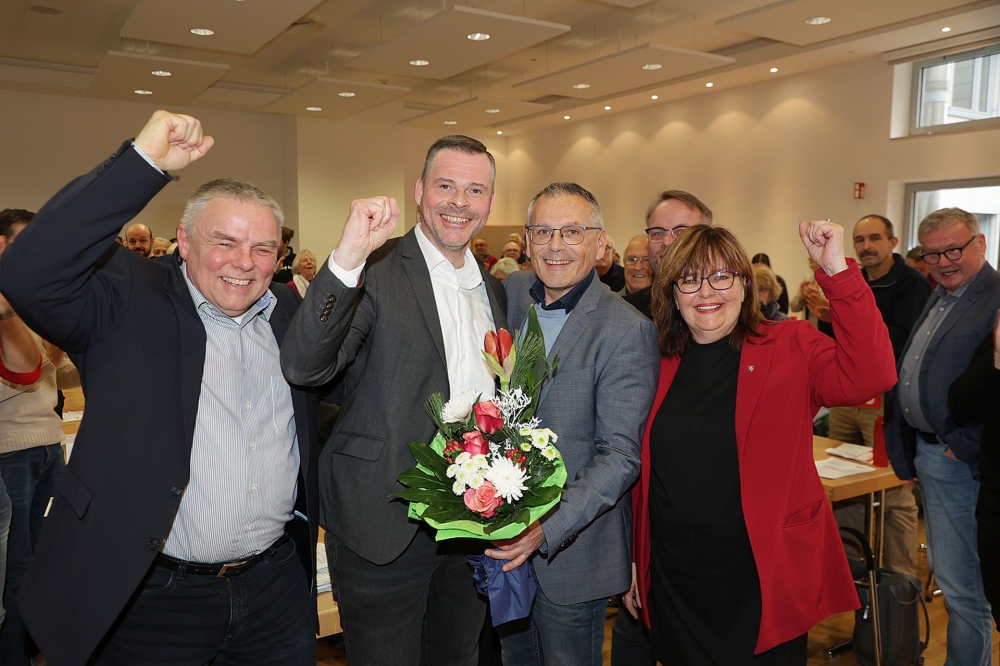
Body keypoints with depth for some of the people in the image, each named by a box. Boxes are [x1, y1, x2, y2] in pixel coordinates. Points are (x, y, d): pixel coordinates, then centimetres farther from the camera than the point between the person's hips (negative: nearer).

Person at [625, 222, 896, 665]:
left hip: (761, 585, -3)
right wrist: (634, 562, 9)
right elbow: (645, 475, 6)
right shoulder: (663, 364, 2)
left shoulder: (790, 349, -6)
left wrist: (838, 272, -30)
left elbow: (869, 376, -24)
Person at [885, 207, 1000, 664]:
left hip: (960, 460, -9)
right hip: (927, 452, 9)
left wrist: (963, 447, -17)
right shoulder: (938, 300, 15)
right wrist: (907, 453, 17)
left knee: (963, 588, 1)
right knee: (945, 572, 22)